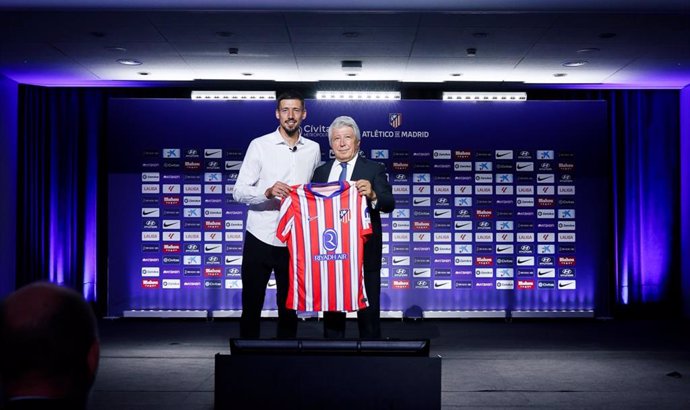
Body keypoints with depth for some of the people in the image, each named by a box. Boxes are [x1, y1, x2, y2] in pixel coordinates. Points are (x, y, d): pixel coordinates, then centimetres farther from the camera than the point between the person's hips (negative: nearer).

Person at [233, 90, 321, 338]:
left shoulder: (313, 149, 6)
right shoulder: (260, 145, -3)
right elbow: (239, 191, -8)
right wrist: (267, 192, -25)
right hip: (260, 239, -2)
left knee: (288, 306, 11)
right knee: (251, 305, 5)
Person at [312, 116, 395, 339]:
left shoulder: (374, 169, -1)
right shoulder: (321, 172, 11)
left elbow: (389, 204, -15)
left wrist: (372, 195, -35)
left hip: (364, 252, -3)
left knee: (368, 310, 2)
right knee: (331, 310, 12)